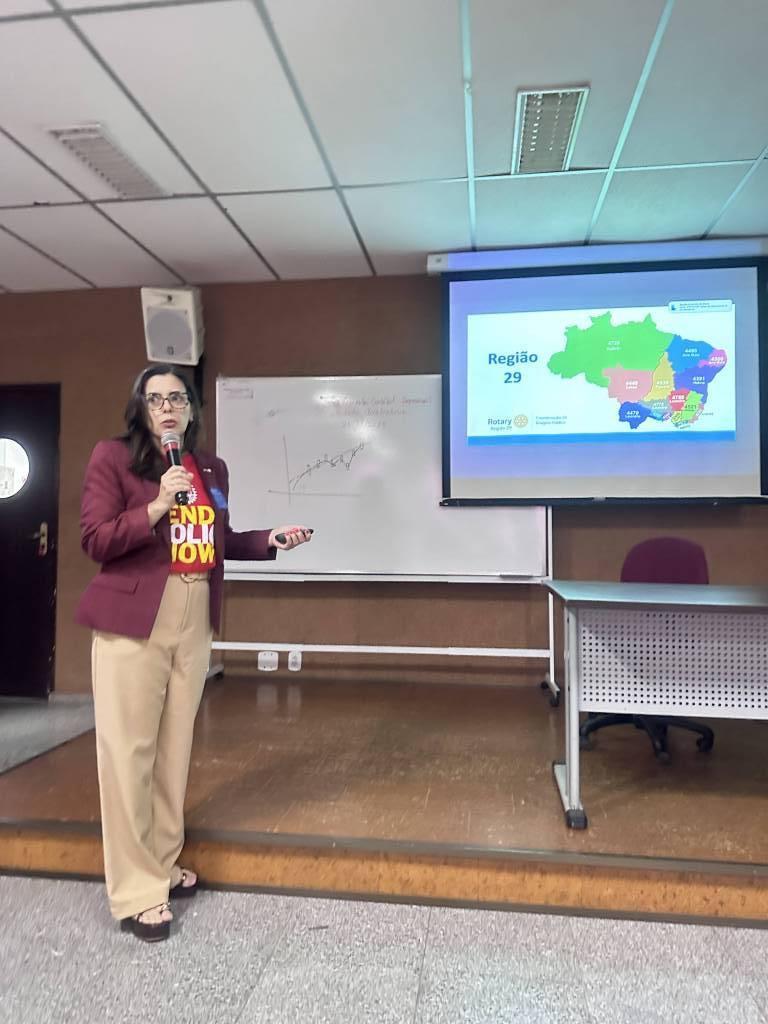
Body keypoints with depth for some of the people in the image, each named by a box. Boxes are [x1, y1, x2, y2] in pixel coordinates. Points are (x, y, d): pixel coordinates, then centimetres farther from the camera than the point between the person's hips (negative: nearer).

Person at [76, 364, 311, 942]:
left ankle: (164, 864, 30)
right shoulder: (113, 457, -4)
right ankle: (135, 891, 12)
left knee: (176, 744, 13)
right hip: (133, 618, -5)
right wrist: (155, 507, -20)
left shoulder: (212, 470, 11)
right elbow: (94, 541, -9)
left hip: (194, 619, 5)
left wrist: (269, 540, 4)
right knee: (130, 748, 0)